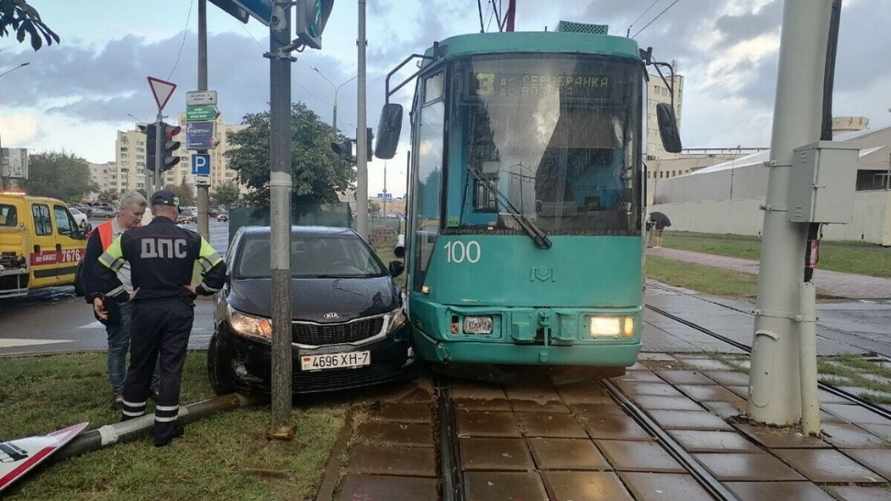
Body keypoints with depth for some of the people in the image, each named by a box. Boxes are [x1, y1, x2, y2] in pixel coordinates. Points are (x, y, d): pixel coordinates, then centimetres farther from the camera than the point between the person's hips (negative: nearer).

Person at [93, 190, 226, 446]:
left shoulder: (131, 237, 0)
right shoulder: (191, 238, -3)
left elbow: (103, 268, 5)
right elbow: (219, 268, -3)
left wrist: (98, 296, 17)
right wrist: (199, 290, 6)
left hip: (145, 310, 1)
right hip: (179, 310, -1)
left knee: (139, 366, 16)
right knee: (172, 368, 4)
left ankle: (130, 419, 30)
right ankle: (164, 428, 7)